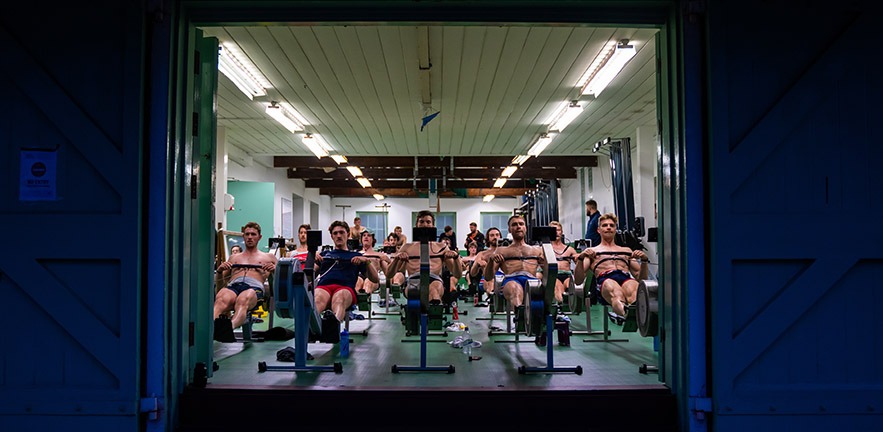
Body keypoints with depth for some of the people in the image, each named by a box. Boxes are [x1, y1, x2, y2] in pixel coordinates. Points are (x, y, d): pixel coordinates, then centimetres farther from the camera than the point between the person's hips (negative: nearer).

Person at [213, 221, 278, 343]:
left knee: (242, 301, -42)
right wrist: (220, 269, 7)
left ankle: (230, 327, -71)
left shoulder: (269, 257, 31)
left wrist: (274, 270, 0)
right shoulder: (234, 257, 37)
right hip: (232, 286, 2)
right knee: (221, 300, -39)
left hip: (254, 287, -2)